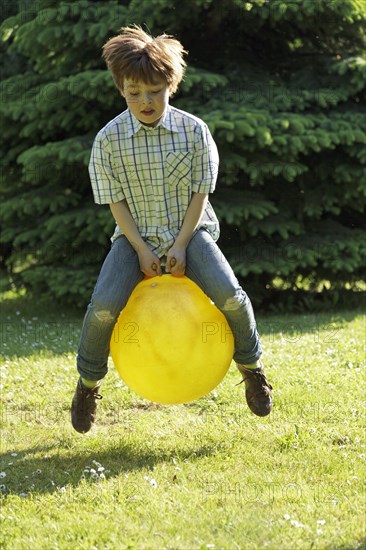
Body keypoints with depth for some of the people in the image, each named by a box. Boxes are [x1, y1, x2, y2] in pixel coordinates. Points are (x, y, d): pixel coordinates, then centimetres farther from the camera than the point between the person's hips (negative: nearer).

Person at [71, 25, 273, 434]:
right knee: (105, 305, -25)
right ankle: (88, 382, 3)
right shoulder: (109, 139, -8)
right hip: (135, 235, 0)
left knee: (229, 294, -26)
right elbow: (116, 202, -5)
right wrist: (142, 250, -14)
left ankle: (251, 367, 3)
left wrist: (180, 246, -14)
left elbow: (199, 194, -5)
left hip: (189, 231, 0)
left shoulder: (193, 130, -8)